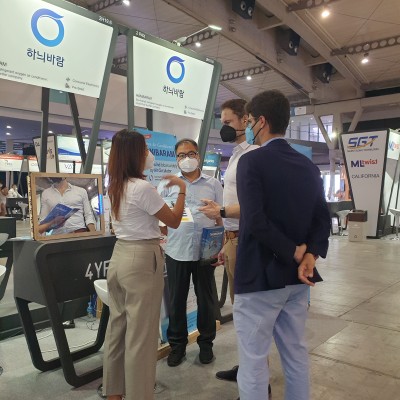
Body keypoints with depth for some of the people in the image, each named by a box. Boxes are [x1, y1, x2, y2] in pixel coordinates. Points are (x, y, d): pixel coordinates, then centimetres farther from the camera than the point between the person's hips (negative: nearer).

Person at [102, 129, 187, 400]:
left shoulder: (115, 186, 9)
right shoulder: (142, 187, -17)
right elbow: (174, 221, -9)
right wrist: (182, 189, 0)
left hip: (120, 256, 9)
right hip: (143, 259, -9)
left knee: (118, 327, 18)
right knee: (141, 332, 3)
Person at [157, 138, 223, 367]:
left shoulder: (213, 184, 6)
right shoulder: (168, 184, 6)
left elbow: (220, 217, 7)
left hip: (205, 251, 0)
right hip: (177, 251, 0)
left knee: (206, 299, 11)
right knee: (177, 300, 10)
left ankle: (206, 343, 29)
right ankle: (177, 345, 28)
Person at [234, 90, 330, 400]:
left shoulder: (251, 161, -13)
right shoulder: (308, 166, 8)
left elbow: (255, 221, -24)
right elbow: (322, 220, 4)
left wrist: (295, 252, -13)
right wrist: (310, 255, -9)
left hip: (260, 277, -7)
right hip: (296, 278, 7)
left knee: (253, 363, 6)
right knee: (296, 355, 20)